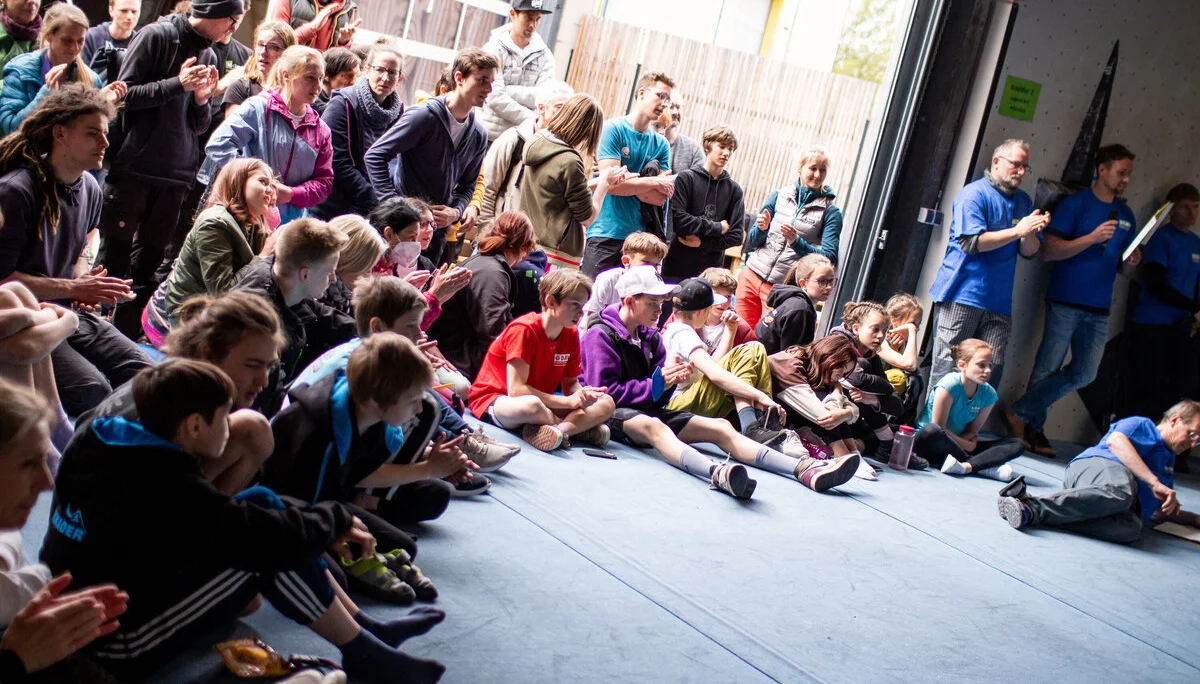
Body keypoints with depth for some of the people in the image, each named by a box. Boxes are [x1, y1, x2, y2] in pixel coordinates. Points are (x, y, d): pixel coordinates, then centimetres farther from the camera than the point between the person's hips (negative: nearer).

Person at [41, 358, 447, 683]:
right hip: (115, 648, -9)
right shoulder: (169, 489, -27)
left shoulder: (113, 452, 0)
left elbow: (228, 519, 9)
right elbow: (279, 537, -25)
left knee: (261, 505, 4)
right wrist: (335, 519, -3)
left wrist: (322, 526, 1)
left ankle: (366, 626, 8)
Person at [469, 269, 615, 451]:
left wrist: (582, 394, -18)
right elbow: (516, 390, -25)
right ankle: (579, 428, -15)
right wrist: (568, 401, -22)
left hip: (541, 401, 8)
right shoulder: (524, 330, -20)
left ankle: (557, 430, -31)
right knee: (531, 405, -43)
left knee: (606, 403, -8)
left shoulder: (571, 335, 1)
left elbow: (570, 383, 9)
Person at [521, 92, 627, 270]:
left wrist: (597, 183, 19)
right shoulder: (570, 162, -18)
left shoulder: (536, 142, 6)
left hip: (528, 243, 9)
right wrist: (604, 182, 6)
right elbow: (587, 218, -7)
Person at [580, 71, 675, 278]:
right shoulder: (613, 129, -2)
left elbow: (660, 198, 1)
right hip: (604, 235, -4)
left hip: (638, 237, 4)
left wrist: (627, 180, -11)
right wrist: (656, 182, -3)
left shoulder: (661, 144, 11)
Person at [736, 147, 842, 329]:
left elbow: (829, 256, -9)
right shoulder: (779, 196, 8)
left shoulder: (830, 212, -1)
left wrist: (797, 242, -22)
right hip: (751, 277, 3)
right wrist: (762, 228, -12)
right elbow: (752, 241, 10)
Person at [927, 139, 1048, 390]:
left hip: (998, 301, 6)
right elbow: (970, 242, -16)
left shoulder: (1023, 201, 16)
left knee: (992, 369, 2)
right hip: (963, 296, -6)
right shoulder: (974, 194, -4)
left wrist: (1030, 231, -9)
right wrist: (1017, 230, -16)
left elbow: (1029, 251, 13)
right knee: (948, 365, -5)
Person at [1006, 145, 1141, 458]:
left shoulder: (1126, 215, 15)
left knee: (1084, 374, 2)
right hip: (1065, 302, -6)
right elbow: (1049, 250, -10)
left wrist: (1131, 262, -1)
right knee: (1048, 369, -2)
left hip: (1099, 308, 6)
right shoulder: (1075, 204, -2)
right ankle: (1034, 428, 14)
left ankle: (1021, 413, 12)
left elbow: (1122, 267, 23)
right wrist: (1093, 238, -20)